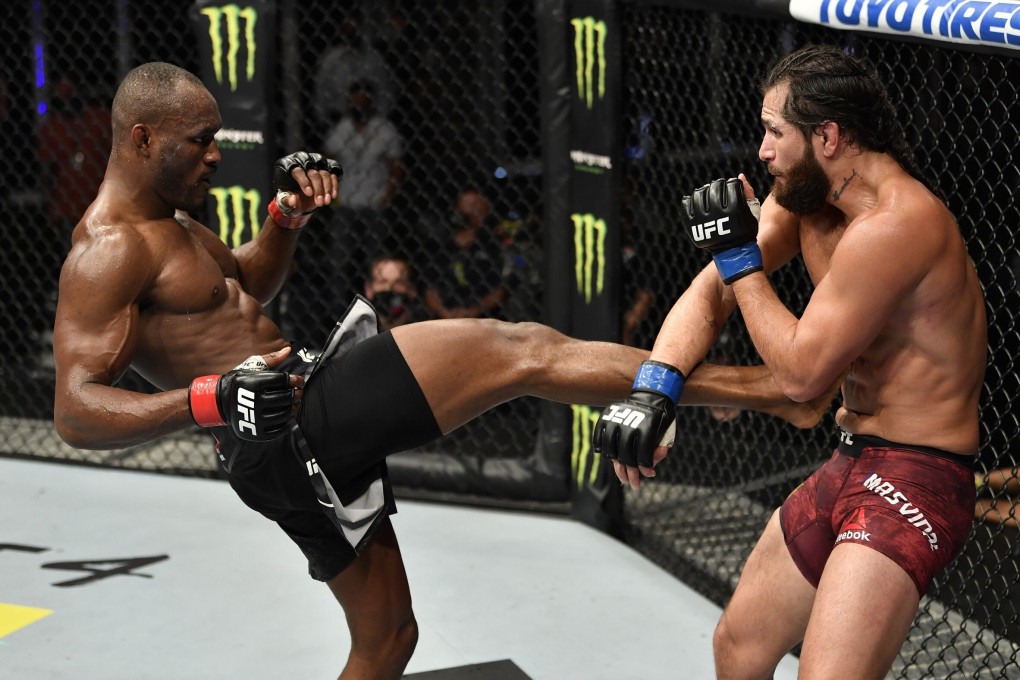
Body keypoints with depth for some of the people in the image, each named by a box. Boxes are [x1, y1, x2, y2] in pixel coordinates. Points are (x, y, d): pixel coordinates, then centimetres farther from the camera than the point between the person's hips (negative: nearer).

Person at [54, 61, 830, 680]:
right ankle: (778, 389, -10)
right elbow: (76, 413, -21)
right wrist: (208, 399, -33)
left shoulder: (169, 223, 17)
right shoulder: (109, 252, -13)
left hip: (313, 442, 11)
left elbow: (246, 282, 35)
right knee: (525, 350, -12)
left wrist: (288, 214, 14)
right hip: (293, 430, -11)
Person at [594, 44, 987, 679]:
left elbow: (801, 370, -21)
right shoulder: (804, 195, 3)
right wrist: (654, 388, -16)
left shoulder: (896, 223, -25)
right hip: (848, 468, 10)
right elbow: (710, 292, 1)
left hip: (914, 482, -10)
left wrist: (739, 255, -13)